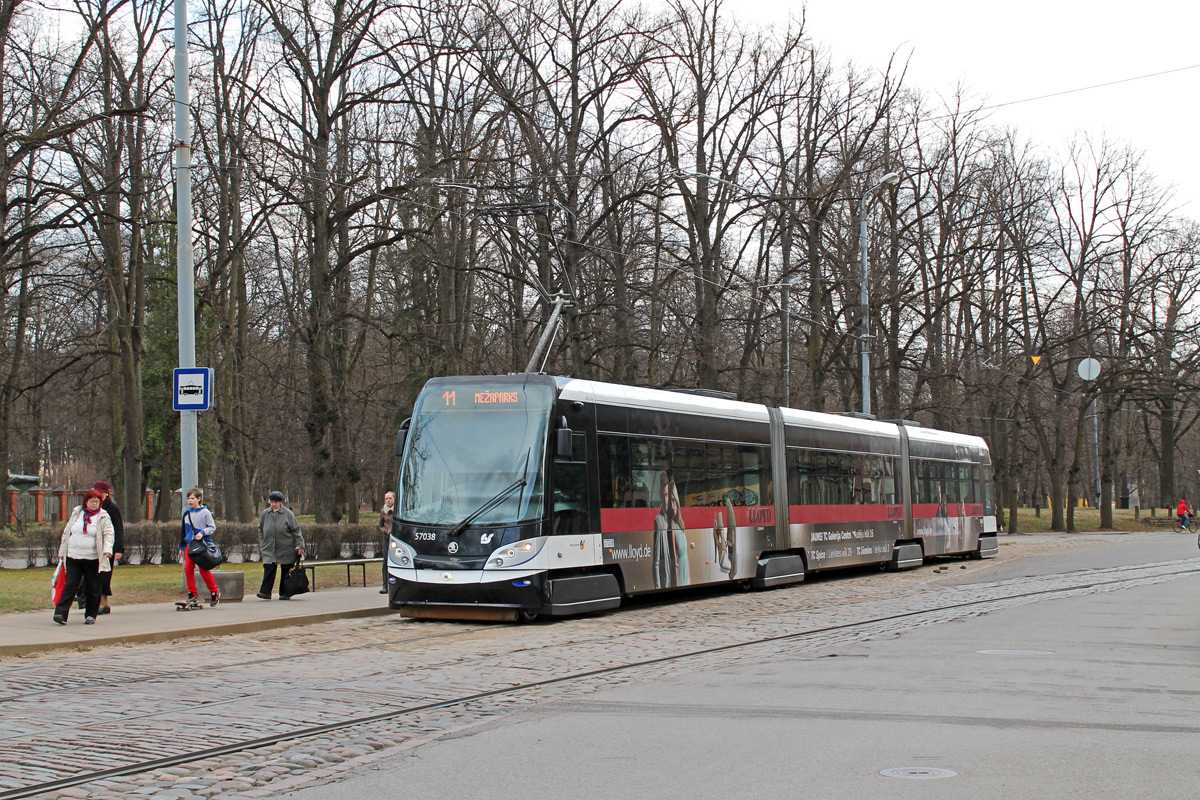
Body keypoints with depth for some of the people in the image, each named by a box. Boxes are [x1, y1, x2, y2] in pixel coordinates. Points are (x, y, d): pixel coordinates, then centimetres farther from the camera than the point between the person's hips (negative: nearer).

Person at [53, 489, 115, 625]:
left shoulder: (103, 517, 2)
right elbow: (66, 532, 15)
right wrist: (62, 552, 14)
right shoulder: (76, 513, 10)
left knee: (93, 588, 5)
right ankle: (60, 613, -10)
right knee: (70, 585, -6)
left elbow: (108, 534, -6)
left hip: (92, 559, -1)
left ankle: (91, 615, 16)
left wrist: (107, 549, -24)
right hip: (73, 557, 1)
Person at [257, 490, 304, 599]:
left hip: (286, 548, -2)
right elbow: (260, 530, 15)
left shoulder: (287, 514, -5)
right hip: (269, 548, 2)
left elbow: (296, 530, -2)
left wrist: (299, 545, -8)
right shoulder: (265, 513, 5)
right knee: (269, 569, -9)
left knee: (286, 571, 4)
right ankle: (265, 592, -10)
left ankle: (285, 593, 12)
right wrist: (261, 545, 9)